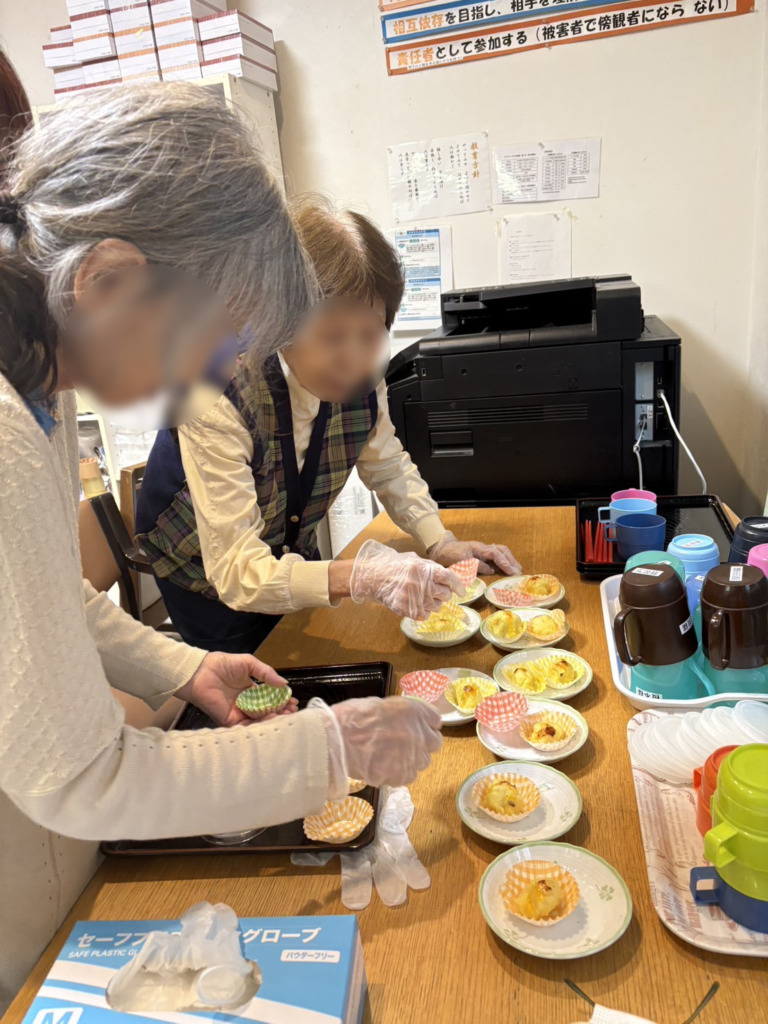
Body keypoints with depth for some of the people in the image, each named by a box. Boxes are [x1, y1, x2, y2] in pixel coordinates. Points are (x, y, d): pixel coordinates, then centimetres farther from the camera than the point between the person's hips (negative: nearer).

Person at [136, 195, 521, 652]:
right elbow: (236, 572, -40)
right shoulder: (218, 394, -38)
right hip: (206, 568, -4)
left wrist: (441, 543, -15)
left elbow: (387, 465, -2)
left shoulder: (361, 376, -23)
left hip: (292, 545, 5)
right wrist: (364, 577, -54)